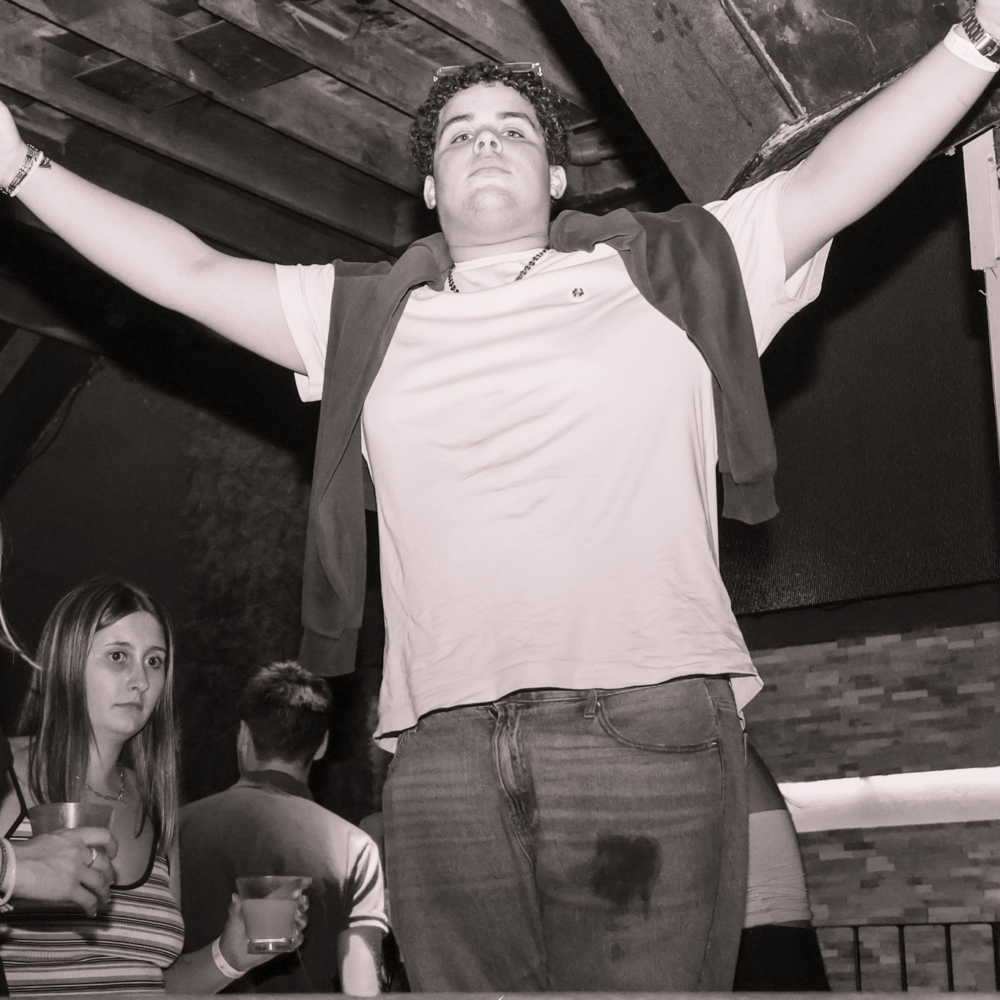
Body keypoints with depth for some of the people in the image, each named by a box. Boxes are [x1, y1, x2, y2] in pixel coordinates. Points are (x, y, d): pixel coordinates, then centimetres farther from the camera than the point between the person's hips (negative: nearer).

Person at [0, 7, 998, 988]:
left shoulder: (670, 272, 16)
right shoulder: (365, 318, 22)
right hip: (443, 751, 2)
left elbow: (834, 178, 11)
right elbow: (189, 272, 23)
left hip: (648, 722, -2)